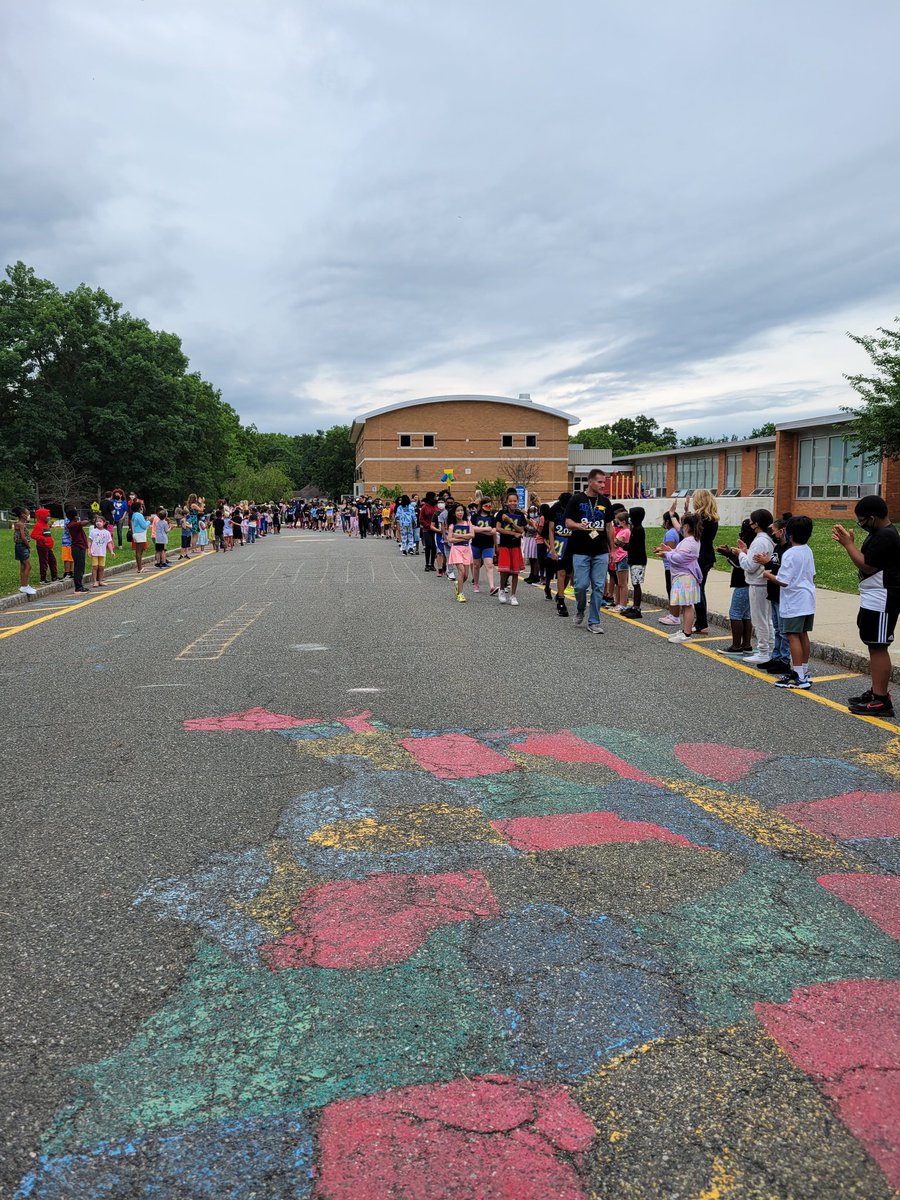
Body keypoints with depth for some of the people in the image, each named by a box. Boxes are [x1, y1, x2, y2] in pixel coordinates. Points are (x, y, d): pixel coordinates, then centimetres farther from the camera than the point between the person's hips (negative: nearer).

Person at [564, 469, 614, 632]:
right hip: (581, 551, -3)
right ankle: (580, 610, 25)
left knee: (598, 587, 1)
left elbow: (609, 526, 16)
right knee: (581, 585, -5)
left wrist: (612, 549, 14)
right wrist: (578, 525, -24)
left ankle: (594, 622, 9)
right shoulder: (577, 499, -2)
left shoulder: (605, 502, 10)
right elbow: (568, 523, -2)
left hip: (601, 553, 3)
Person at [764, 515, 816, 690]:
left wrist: (768, 575, -5)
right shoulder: (808, 551, 8)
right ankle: (804, 672, 24)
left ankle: (799, 677, -7)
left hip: (794, 602, -9)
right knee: (803, 635, 15)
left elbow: (783, 581, -20)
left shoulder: (789, 554, -18)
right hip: (808, 600, 9)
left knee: (793, 636, -6)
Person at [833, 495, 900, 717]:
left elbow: (866, 565, -21)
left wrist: (848, 544, -13)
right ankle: (877, 692, 25)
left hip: (881, 601, -11)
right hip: (873, 600, 11)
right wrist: (849, 541, 6)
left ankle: (881, 701, -6)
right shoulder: (880, 533, 15)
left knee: (878, 647, -8)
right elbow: (865, 561, 15)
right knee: (875, 646, 16)